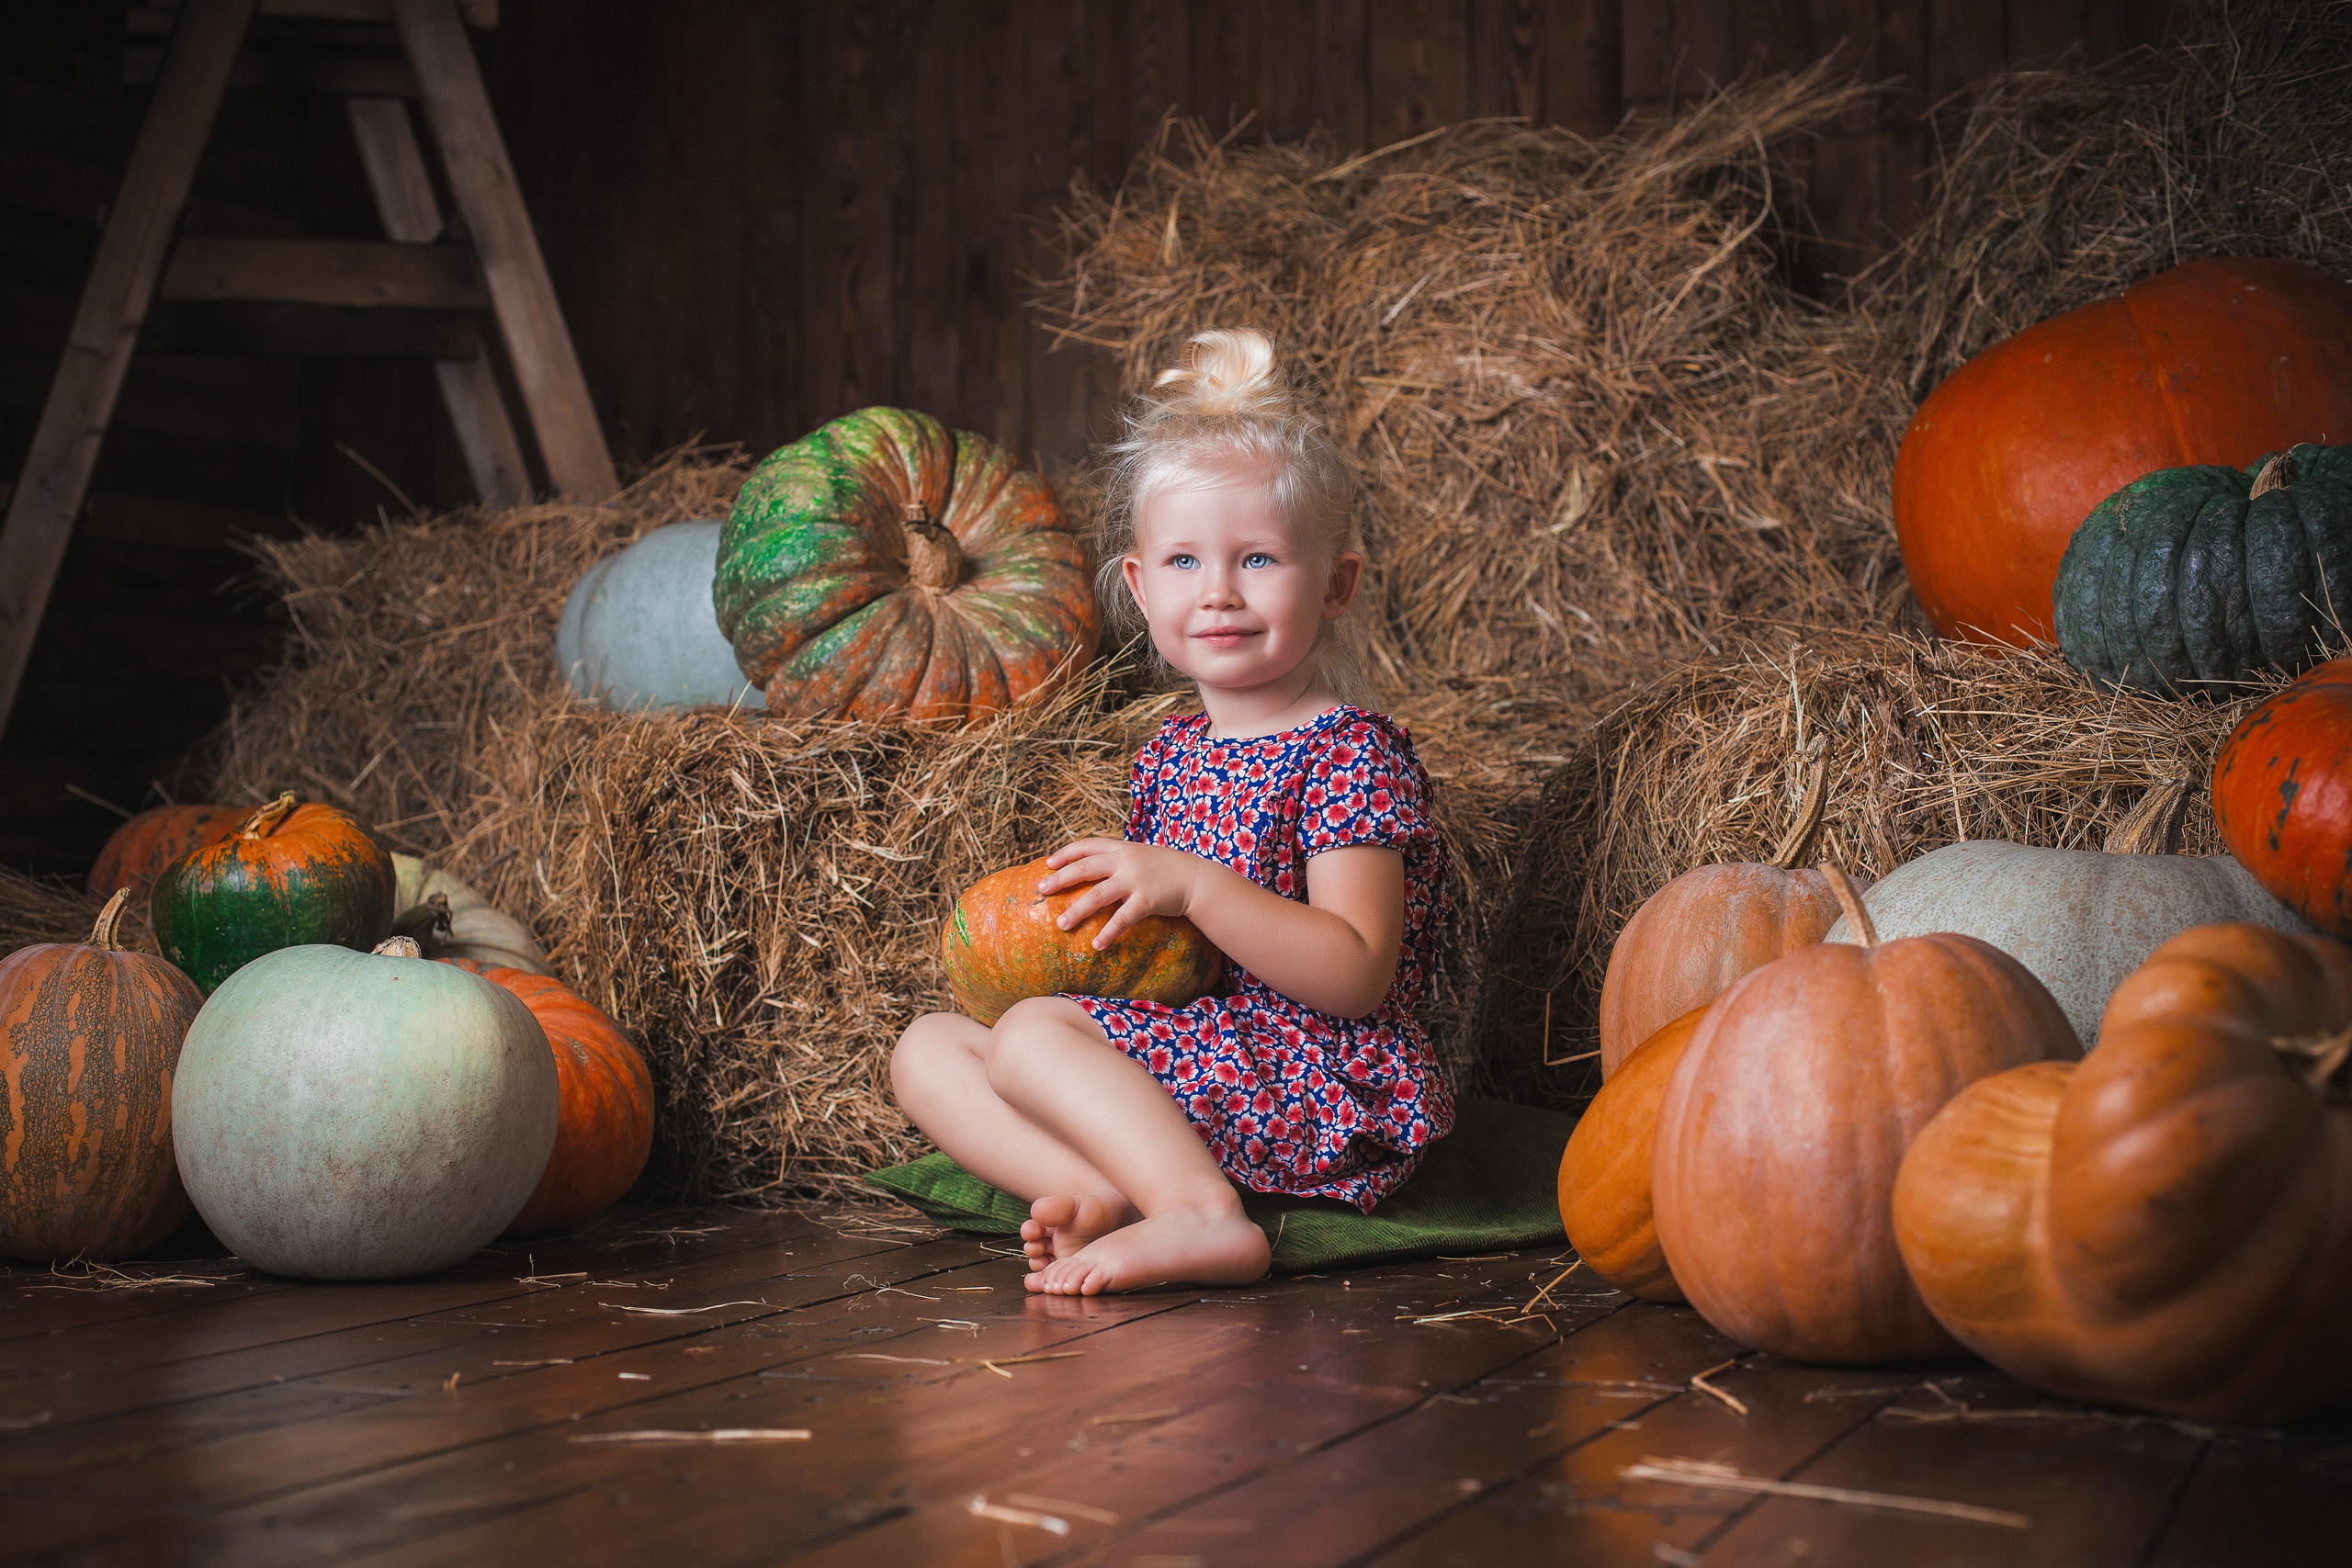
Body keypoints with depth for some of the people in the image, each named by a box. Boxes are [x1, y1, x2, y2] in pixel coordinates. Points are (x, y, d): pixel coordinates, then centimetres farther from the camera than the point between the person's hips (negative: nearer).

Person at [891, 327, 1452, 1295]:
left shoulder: (1353, 755, -10)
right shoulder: (1169, 754, 14)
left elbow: (1358, 976, -20)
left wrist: (1190, 884, -26)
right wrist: (1088, 925, 1)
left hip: (1321, 1096, -9)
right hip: (1175, 1070, 9)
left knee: (1031, 1032, -24)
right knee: (928, 1048, -1)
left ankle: (1201, 1216, -32)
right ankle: (1107, 1195, -23)